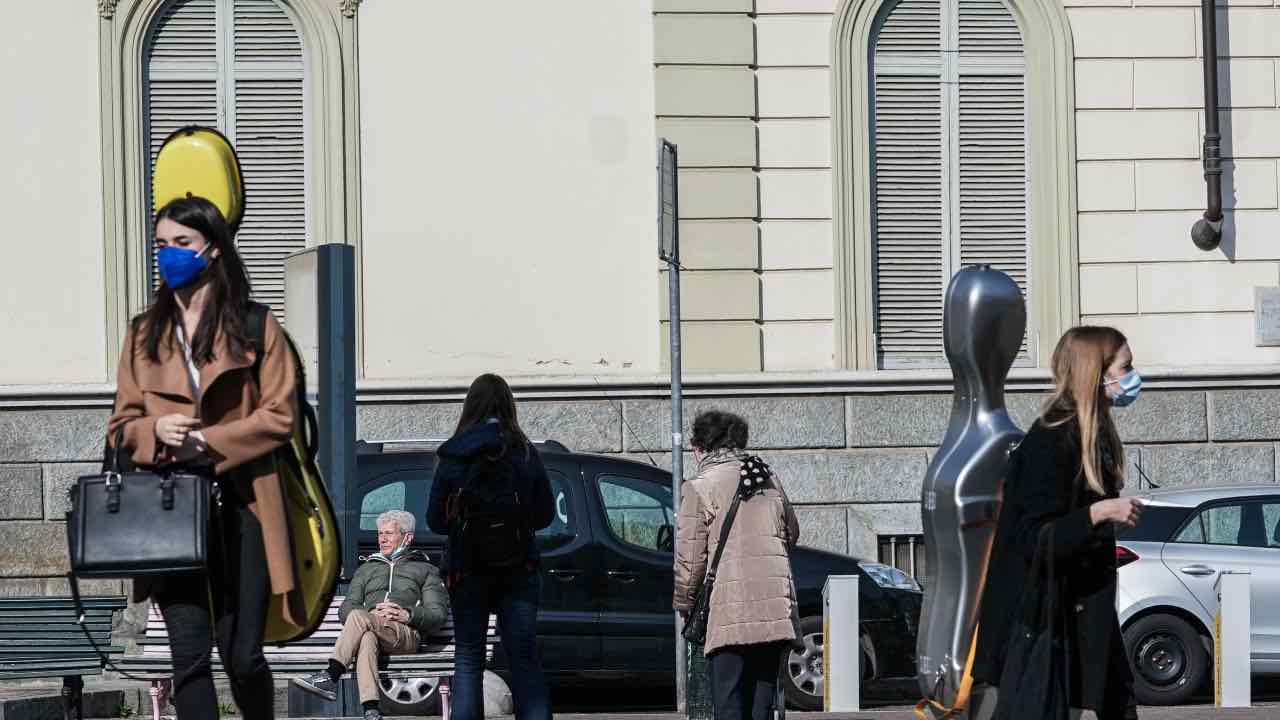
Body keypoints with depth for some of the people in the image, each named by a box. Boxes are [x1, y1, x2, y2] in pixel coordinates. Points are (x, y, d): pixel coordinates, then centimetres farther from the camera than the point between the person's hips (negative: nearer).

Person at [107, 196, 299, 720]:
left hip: (239, 505, -2)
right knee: (190, 656, -6)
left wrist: (205, 441, -13)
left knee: (242, 656, 0)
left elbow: (279, 416, -2)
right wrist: (155, 431, -10)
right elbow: (122, 427, 13)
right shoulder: (144, 335, 13)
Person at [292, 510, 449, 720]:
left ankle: (330, 678, -38)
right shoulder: (367, 569, 34)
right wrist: (372, 615, -4)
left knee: (359, 617, -33)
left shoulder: (425, 570, 24)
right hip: (369, 629, 2)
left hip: (406, 633, -2)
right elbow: (346, 608, 19)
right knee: (366, 638, -39)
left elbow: (439, 613, 10)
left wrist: (408, 615, -10)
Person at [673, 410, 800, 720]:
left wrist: (683, 604, 10)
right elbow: (792, 533, 25)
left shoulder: (699, 488, -3)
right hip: (776, 608, 5)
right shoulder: (769, 481, 15)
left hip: (730, 612, -5)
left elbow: (689, 557, -4)